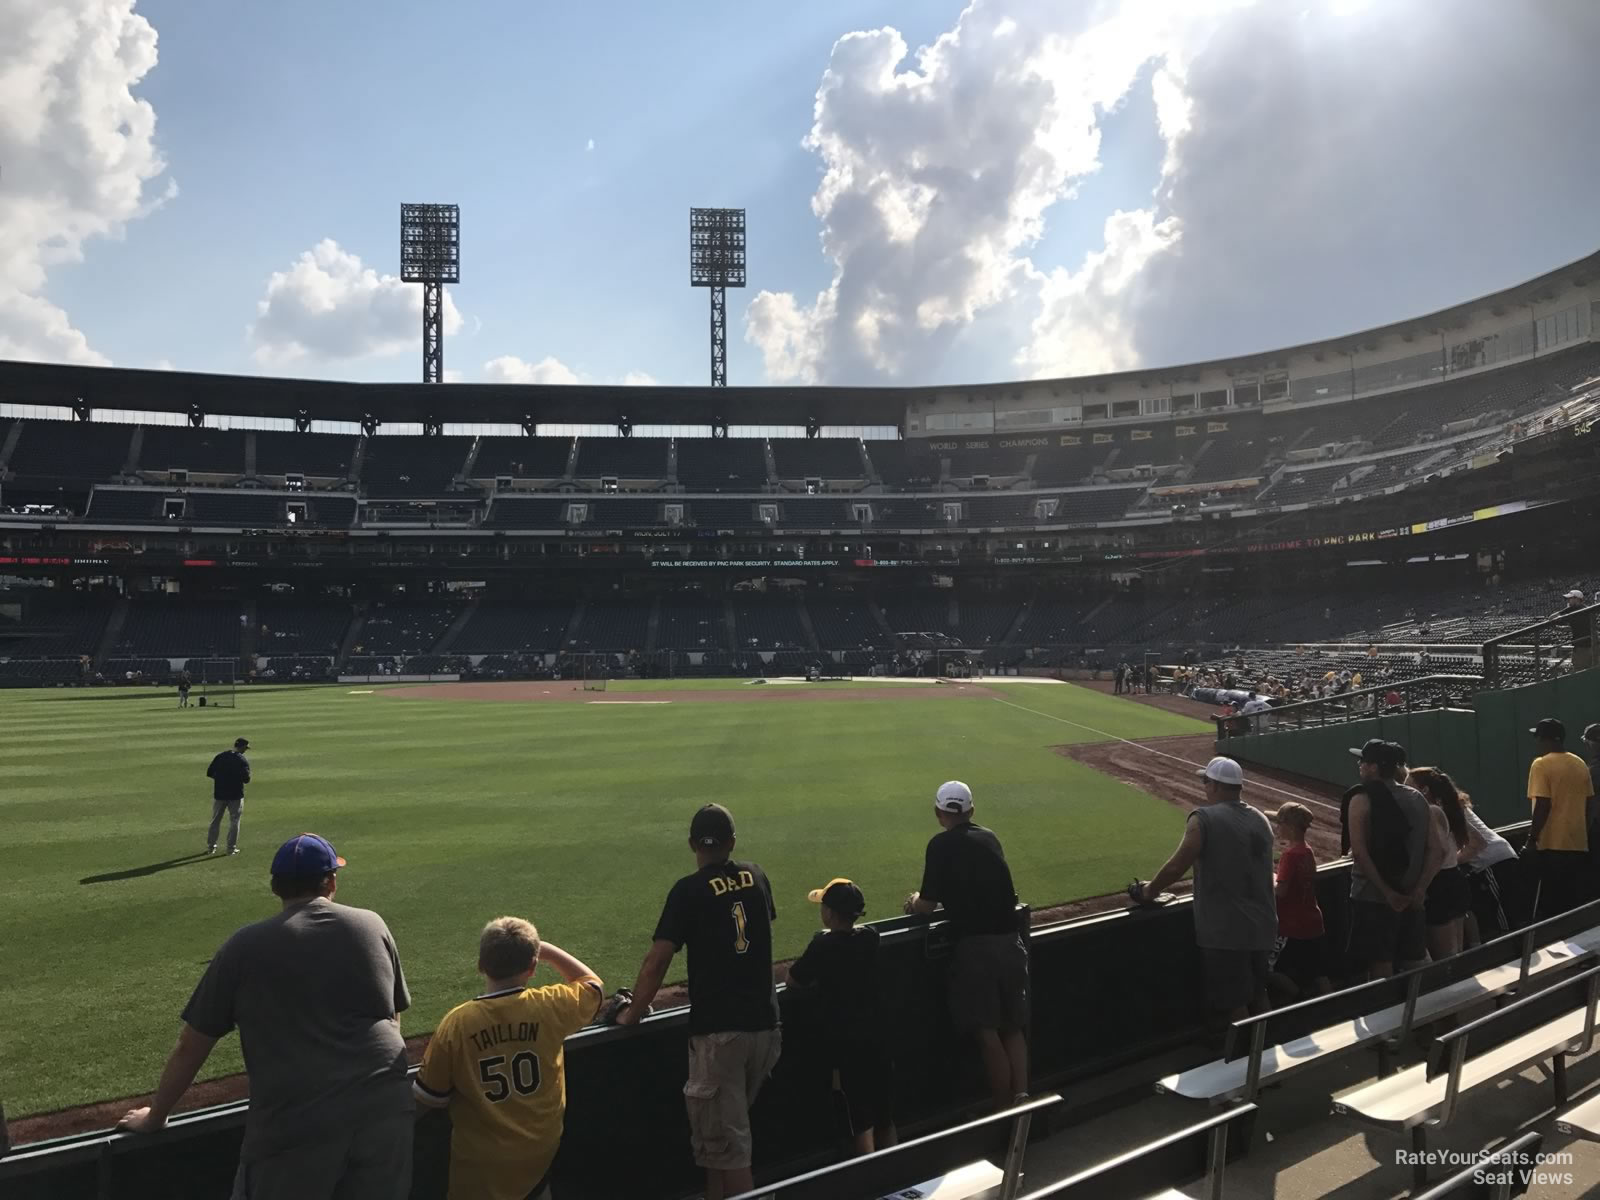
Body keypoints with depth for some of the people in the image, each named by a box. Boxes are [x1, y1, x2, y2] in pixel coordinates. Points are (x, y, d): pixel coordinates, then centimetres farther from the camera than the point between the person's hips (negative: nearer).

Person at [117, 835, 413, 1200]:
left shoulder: (246, 945, 7)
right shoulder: (372, 924, 10)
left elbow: (190, 1045, 12)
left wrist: (154, 1116, 28)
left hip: (294, 1122, -2)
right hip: (383, 1106, 2)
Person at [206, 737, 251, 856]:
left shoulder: (220, 756, 1)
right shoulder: (243, 760, -10)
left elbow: (209, 773, 1)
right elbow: (246, 779, -14)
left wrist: (221, 777, 14)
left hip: (219, 794, 3)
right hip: (236, 795, -3)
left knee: (215, 820, 15)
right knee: (234, 822, 7)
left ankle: (210, 847, 20)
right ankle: (232, 848, 9)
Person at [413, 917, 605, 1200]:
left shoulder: (456, 1023, -19)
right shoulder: (550, 1007, -15)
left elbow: (429, 1098, -8)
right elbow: (593, 985, 7)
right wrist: (546, 950, 8)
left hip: (480, 1165, -3)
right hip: (541, 1152, 3)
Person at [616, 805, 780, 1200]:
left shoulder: (689, 890, -9)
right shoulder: (755, 875, 6)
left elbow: (657, 961, -13)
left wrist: (633, 1014, 1)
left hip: (718, 1029, -5)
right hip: (765, 1023, 6)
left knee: (725, 1147, 4)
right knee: (726, 1131, 21)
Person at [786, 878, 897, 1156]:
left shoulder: (824, 944, -16)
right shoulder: (870, 936, -1)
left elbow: (793, 981, -5)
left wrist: (818, 980, 9)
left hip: (846, 1044, -6)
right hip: (877, 1038, 6)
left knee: (861, 1123, 0)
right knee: (886, 1120, 16)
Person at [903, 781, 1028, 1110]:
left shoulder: (942, 844, -5)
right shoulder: (990, 837, 13)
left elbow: (927, 906, -5)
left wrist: (914, 900, 17)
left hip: (975, 946, -6)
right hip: (1010, 941, 6)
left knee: (987, 1033, 1)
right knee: (1014, 1028, 16)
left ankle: (1004, 1111, 5)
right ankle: (1021, 1097, 8)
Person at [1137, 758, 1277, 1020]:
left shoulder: (1204, 818, -14)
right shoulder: (1261, 819, 7)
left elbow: (1176, 867, -17)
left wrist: (1150, 891, -2)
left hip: (1225, 931, -7)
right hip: (1262, 926, 7)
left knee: (1234, 1004, 4)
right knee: (1258, 997, 22)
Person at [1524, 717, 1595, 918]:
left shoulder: (1541, 765, -11)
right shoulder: (1581, 764, 9)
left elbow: (1543, 806, -17)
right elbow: (1587, 804, 13)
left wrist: (1532, 839, -11)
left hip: (1553, 844, -6)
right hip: (1579, 843, 6)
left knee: (1550, 903, -1)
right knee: (1578, 902, 11)